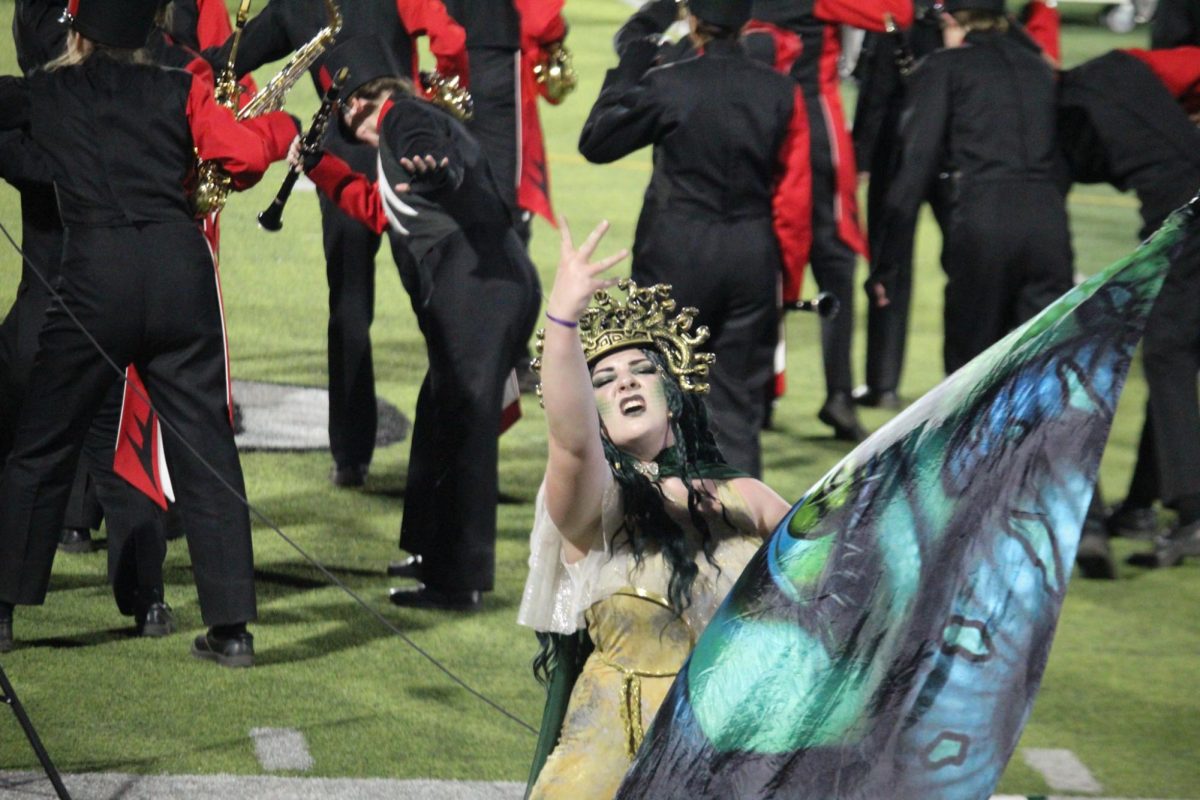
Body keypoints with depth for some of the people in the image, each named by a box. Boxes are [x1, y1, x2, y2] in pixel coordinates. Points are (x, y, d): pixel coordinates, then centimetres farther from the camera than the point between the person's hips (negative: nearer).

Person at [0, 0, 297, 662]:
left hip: (96, 275, -1)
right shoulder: (179, 90, 13)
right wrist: (279, 125, 20)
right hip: (181, 267, 1)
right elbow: (242, 155, 1)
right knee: (206, 449, 5)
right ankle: (231, 626, 1)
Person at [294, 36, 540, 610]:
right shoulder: (402, 127, 26)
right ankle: (435, 555, 36)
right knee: (440, 418, 23)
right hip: (489, 288, 11)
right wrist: (316, 165, 39)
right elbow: (377, 210, 37)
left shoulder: (403, 117, -6)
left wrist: (435, 172, -51)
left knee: (461, 429, -8)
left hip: (479, 286, -11)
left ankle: (459, 583, -6)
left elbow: (436, 154, -29)